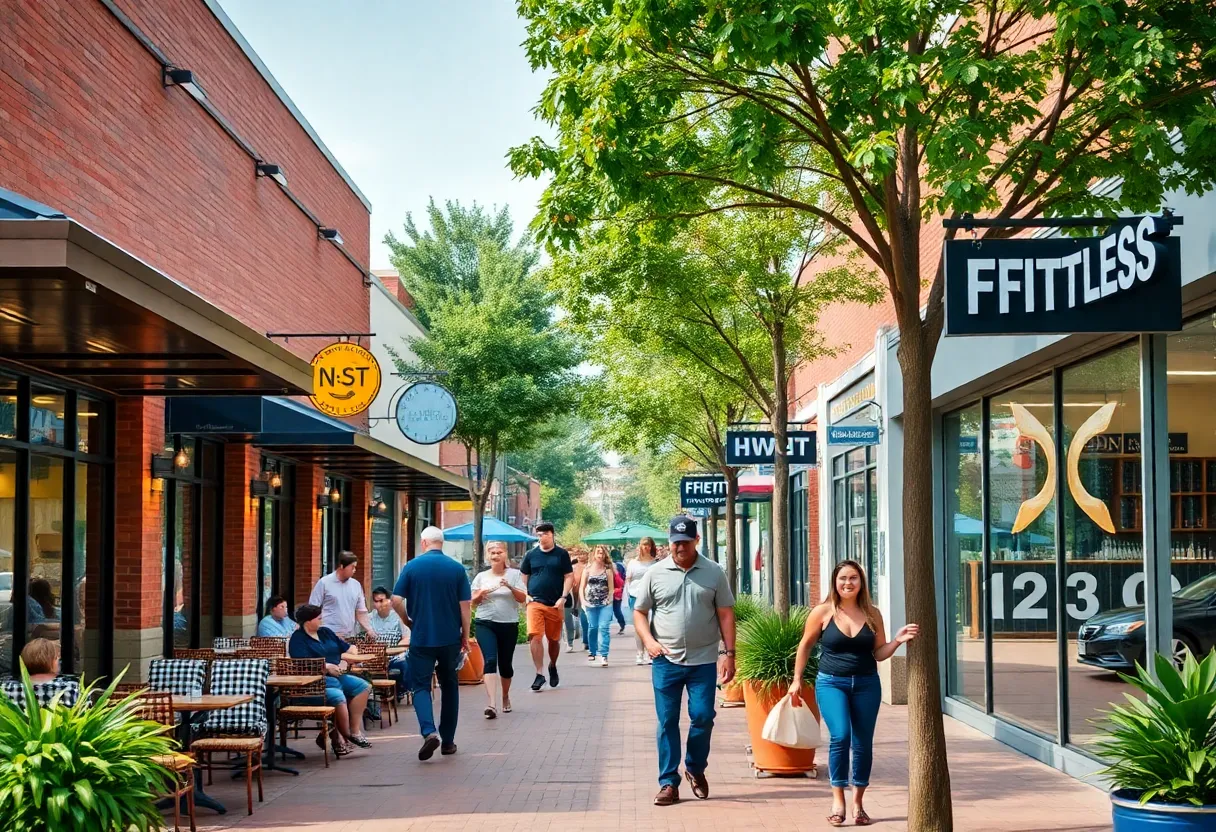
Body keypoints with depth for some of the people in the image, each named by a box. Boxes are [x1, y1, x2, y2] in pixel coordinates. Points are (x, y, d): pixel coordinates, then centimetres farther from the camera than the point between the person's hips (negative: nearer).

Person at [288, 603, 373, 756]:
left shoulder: (325, 632, 20)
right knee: (337, 696, -33)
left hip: (337, 676, 8)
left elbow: (349, 649, 21)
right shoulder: (297, 639, -1)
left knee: (363, 686, -11)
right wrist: (326, 666, -18)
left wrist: (344, 660, 1)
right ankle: (345, 736, -14)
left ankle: (354, 730, -13)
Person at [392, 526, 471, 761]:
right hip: (450, 638, 2)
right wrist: (465, 635, 8)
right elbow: (464, 606, -2)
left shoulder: (412, 567, -4)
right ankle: (448, 741, 18)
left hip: (421, 637, -1)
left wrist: (408, 621, 10)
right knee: (449, 687, 14)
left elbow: (396, 600, -7)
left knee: (421, 686, 4)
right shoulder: (457, 569, -2)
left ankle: (429, 732, -19)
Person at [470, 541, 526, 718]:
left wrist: (510, 587, -19)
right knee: (490, 660, -16)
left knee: (506, 663, 10)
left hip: (509, 625, 0)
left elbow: (523, 599, -2)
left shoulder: (514, 574, 4)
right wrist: (481, 593, -12)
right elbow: (473, 602, 10)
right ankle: (492, 704, -25)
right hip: (486, 624, 0)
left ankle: (505, 696, 36)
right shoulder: (481, 576, 8)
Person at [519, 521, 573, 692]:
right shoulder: (531, 554, 7)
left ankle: (553, 667, 38)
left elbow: (569, 577, 3)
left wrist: (563, 598, -8)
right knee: (535, 636, -16)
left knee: (554, 639, 11)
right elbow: (523, 577, 16)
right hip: (535, 603, 0)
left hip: (555, 605, 0)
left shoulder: (562, 554, 3)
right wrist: (526, 595, 3)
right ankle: (539, 674, -12)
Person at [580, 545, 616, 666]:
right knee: (592, 628, 6)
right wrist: (583, 601, -4)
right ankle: (593, 652, 25)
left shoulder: (608, 569, 3)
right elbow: (582, 587, 6)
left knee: (604, 628, -11)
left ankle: (603, 655, -14)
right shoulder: (588, 569, 4)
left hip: (605, 604, -1)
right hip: (591, 604, 1)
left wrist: (609, 600, -9)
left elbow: (611, 588, 4)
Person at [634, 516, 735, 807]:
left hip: (704, 661, 0)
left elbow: (726, 615, 4)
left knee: (702, 717, -1)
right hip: (666, 661, 0)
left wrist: (729, 653, -3)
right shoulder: (655, 574, 3)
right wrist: (648, 641, -10)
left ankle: (695, 769, 24)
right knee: (667, 722, 3)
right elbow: (639, 612, 8)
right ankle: (669, 783, 12)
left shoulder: (713, 573, 3)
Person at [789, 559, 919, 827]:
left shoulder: (872, 614, 3)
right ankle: (838, 799, -8)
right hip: (831, 683, -3)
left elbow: (879, 653, 7)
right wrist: (797, 680, 6)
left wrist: (898, 640, -11)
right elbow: (805, 646, 7)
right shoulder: (822, 612, -3)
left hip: (866, 684, 3)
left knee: (863, 743, 6)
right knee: (840, 736, -20)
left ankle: (858, 803, 19)